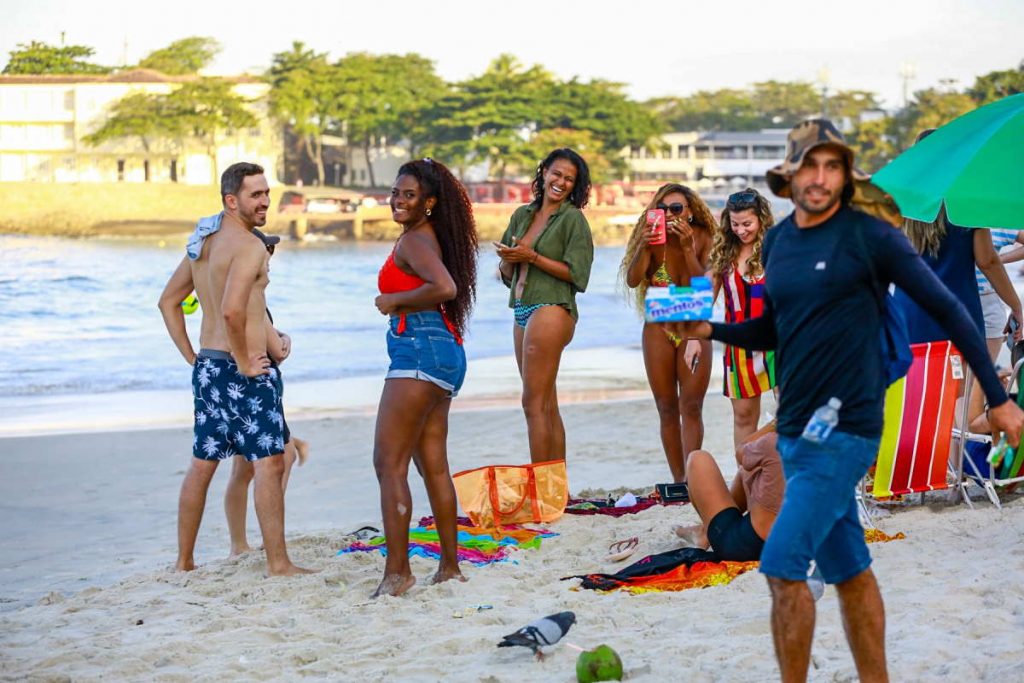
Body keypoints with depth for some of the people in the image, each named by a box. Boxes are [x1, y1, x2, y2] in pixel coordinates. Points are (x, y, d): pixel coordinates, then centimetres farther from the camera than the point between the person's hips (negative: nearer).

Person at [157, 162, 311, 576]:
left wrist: (192, 357, 18)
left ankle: (184, 561, 20)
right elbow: (232, 310, -30)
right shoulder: (248, 246, -15)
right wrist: (244, 362, -18)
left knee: (202, 464, 14)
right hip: (243, 372, -9)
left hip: (207, 366, 9)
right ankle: (278, 564, -4)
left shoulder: (202, 241, 13)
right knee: (269, 462, -5)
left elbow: (169, 301, 20)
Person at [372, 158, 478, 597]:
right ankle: (450, 568, 19)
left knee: (389, 463, -11)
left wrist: (395, 300, -16)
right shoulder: (428, 237, 18)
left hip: (419, 350, -11)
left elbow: (444, 287, -28)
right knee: (434, 466, 14)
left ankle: (397, 570, -13)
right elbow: (445, 289, 24)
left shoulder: (415, 240, -11)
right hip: (443, 351, 11)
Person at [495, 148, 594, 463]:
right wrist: (509, 259, -3)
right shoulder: (522, 215, 16)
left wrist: (532, 257, -15)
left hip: (551, 310, -8)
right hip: (523, 311, 8)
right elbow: (506, 273, 19)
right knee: (547, 406, 9)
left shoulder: (573, 218, -4)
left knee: (534, 403, -11)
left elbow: (576, 274, -11)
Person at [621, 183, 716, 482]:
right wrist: (643, 247, -28)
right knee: (667, 409, 5)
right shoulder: (653, 240, -4)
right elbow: (632, 280, -14)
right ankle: (678, 480, 13)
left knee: (691, 407, -8)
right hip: (658, 331, 2)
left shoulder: (702, 239, -6)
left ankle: (691, 478, -11)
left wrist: (687, 247, -23)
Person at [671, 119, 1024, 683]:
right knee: (847, 568, 14)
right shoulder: (777, 241, 8)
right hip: (796, 428, 7)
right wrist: (711, 330, 2)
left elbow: (947, 311, -7)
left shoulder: (870, 236, -11)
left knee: (783, 565, -13)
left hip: (845, 430, -7)